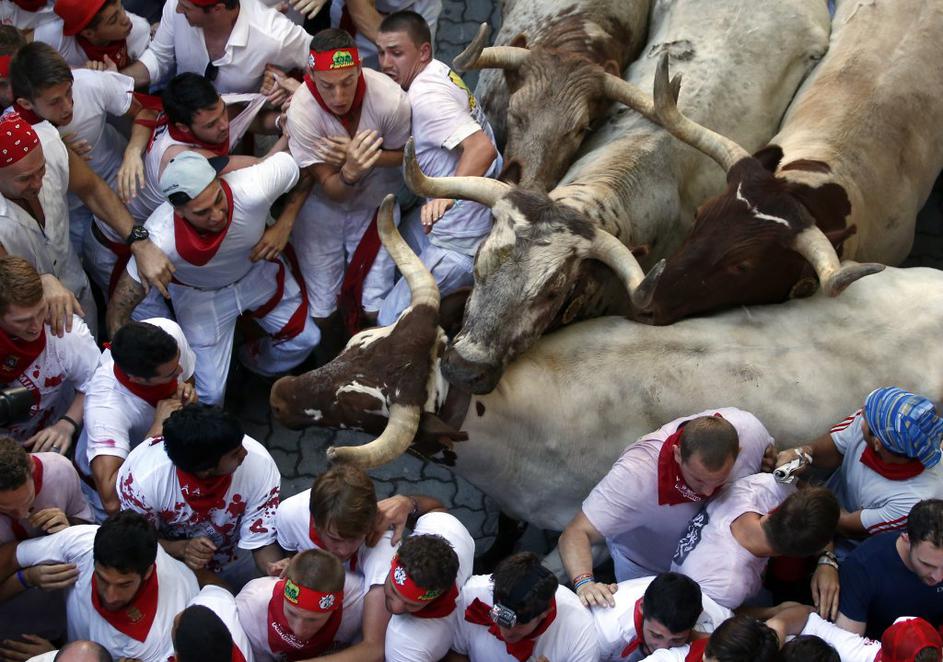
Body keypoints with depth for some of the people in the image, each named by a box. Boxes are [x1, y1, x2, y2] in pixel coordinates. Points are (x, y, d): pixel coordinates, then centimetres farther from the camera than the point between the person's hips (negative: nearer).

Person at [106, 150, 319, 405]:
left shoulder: (253, 189, -44)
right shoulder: (161, 241, -43)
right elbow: (117, 314, -31)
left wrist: (283, 225, -22)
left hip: (258, 268, 2)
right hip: (200, 295, -2)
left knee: (305, 339, 15)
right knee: (209, 394, 0)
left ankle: (257, 362, 49)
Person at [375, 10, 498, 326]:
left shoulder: (425, 97, -20)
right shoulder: (438, 73, 9)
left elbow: (482, 147, -33)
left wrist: (446, 197, -45)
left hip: (463, 240, -10)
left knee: (393, 323, -5)